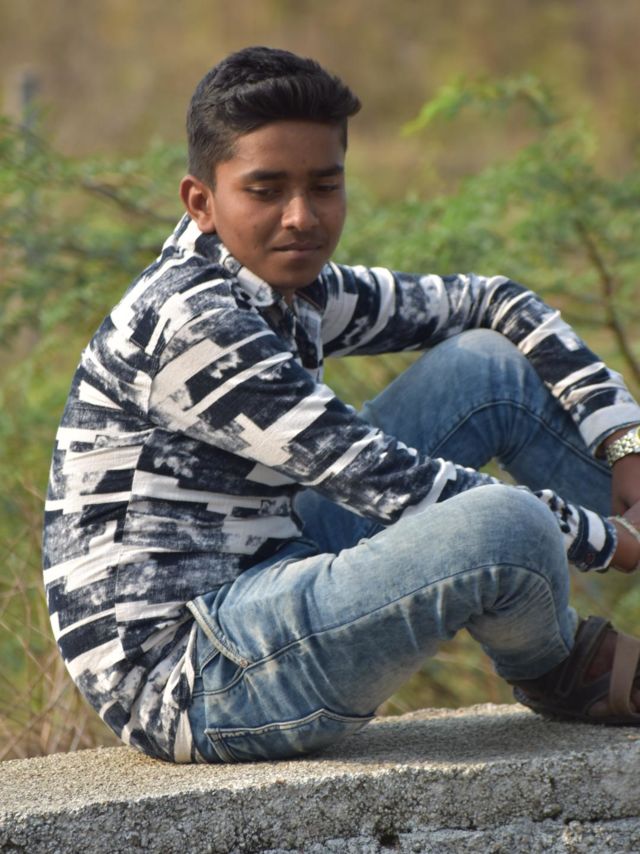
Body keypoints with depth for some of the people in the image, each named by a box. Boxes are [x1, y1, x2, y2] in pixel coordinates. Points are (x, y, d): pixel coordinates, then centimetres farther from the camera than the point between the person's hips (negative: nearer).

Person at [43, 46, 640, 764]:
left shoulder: (291, 289, 8)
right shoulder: (187, 325, -20)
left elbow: (492, 304, 18)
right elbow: (386, 481, -21)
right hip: (182, 678, -10)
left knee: (492, 363, 8)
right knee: (506, 525, -31)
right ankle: (563, 674, 6)